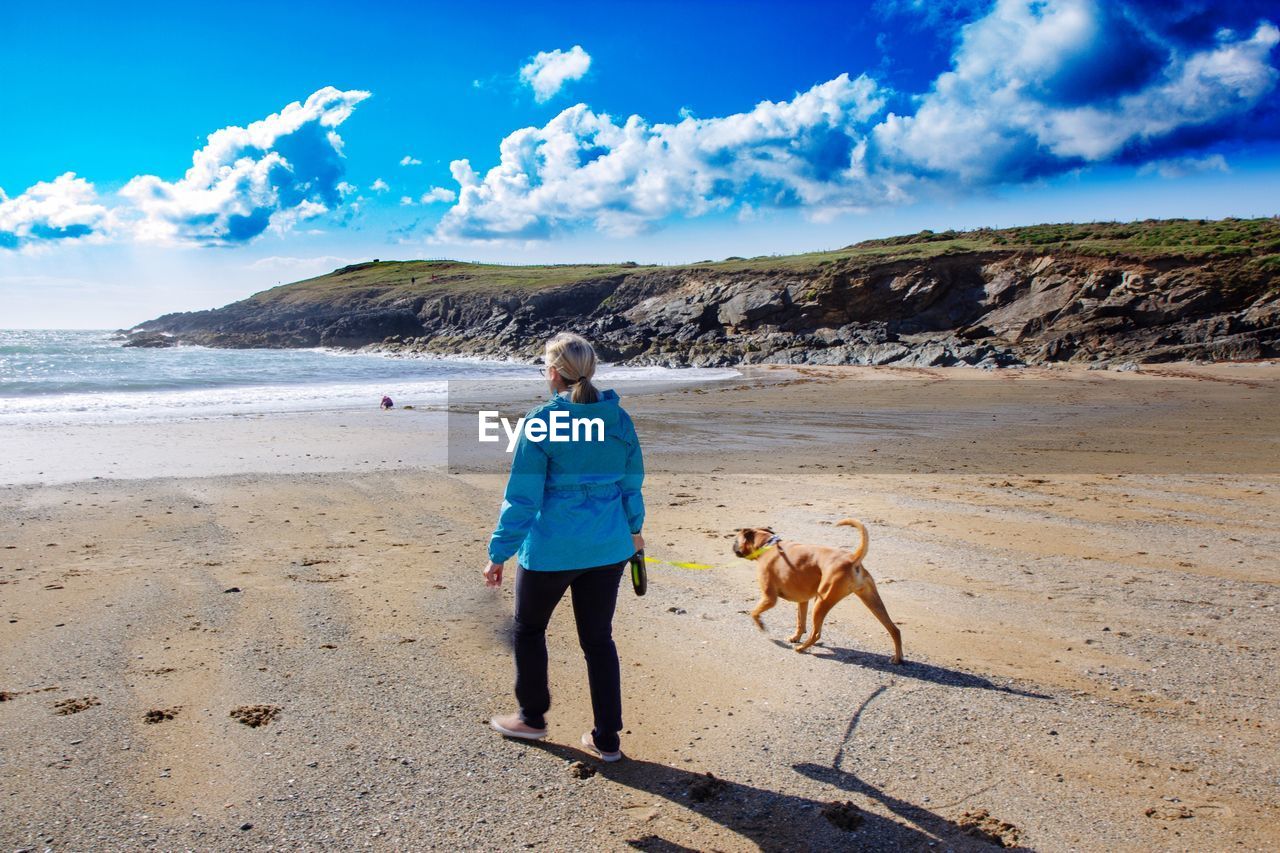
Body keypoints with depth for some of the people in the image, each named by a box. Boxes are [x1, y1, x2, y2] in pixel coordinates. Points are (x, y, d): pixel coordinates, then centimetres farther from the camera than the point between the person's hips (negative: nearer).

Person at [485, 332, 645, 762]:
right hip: (608, 548, 5)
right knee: (599, 638, 15)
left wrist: (499, 554, -6)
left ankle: (532, 718, 35)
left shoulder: (540, 422, -15)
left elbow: (521, 497, -14)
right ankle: (607, 739, 20)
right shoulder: (620, 420, 1)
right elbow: (632, 484, 11)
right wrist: (633, 529, 28)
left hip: (551, 549, -4)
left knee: (529, 629, 20)